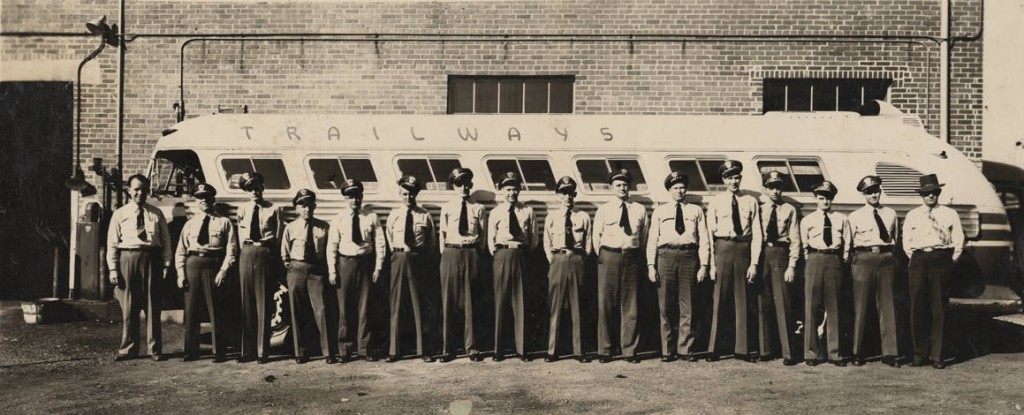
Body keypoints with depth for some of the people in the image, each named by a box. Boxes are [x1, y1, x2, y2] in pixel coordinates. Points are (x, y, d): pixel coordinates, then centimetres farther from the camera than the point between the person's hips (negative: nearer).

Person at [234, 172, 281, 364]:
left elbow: (276, 238, 2)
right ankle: (248, 351, 9)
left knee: (263, 304, -2)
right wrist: (248, 246, 5)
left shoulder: (273, 210, 2)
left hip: (265, 255, -3)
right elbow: (241, 237, 17)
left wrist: (263, 246, -5)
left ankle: (262, 351, 4)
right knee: (246, 304, 4)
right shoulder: (242, 210, 12)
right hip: (247, 254, 3)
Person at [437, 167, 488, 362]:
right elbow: (442, 234, 11)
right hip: (450, 253, 1)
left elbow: (483, 235, 7)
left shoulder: (478, 209, 6)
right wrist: (445, 254, 4)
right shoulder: (447, 208, 9)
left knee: (470, 301, 1)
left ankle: (472, 348, 7)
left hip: (471, 254, -1)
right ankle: (447, 348, 7)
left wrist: (476, 255, 1)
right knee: (449, 301, 1)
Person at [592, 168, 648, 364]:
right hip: (608, 257, -1)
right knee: (606, 304, -1)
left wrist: (635, 252, 12)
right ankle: (604, 351, 7)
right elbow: (596, 237, 9)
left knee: (630, 305, 3)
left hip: (632, 257, 1)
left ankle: (629, 350, 10)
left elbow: (643, 235, 15)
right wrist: (603, 257, 8)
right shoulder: (604, 210, 4)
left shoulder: (639, 210, 7)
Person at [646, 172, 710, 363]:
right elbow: (652, 240, 9)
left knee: (687, 306, 1)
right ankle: (667, 350, 9)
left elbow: (704, 239, 9)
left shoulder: (696, 211, 14)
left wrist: (703, 265, -1)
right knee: (666, 306, 2)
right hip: (666, 255, 0)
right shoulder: (659, 212, 14)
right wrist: (651, 265, -1)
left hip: (689, 256, 0)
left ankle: (685, 348, 9)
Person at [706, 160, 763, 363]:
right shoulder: (715, 202, 6)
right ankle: (713, 349, 8)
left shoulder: (751, 202, 6)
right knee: (720, 300, 1)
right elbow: (710, 233, 2)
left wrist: (754, 263, -4)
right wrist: (711, 263, -5)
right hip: (723, 249, -1)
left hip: (744, 249, 1)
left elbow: (757, 234, 3)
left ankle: (743, 349, 14)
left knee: (744, 301, 6)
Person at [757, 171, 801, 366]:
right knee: (763, 303, 7)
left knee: (783, 304, -4)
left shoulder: (789, 210, 4)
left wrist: (791, 266, -7)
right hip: (762, 254, 3)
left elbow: (795, 240, 1)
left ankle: (789, 353, 0)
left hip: (781, 254, -2)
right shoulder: (760, 210, 10)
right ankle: (765, 349, 16)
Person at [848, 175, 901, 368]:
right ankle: (858, 353, 6)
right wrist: (858, 255, 3)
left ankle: (889, 353, 6)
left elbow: (894, 238, 21)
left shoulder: (890, 214, 14)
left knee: (887, 305, 1)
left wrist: (888, 253, 13)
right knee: (860, 305, -2)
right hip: (864, 258, -2)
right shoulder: (855, 216, 6)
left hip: (885, 258, 2)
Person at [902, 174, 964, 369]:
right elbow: (906, 242, 14)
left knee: (939, 309, -2)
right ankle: (920, 354, 4)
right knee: (918, 309, -2)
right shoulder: (912, 215, 12)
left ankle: (936, 355, 2)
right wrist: (916, 260, 5)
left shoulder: (949, 214, 9)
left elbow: (958, 242, 8)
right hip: (919, 260, 1)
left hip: (942, 261, -1)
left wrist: (949, 263, 3)